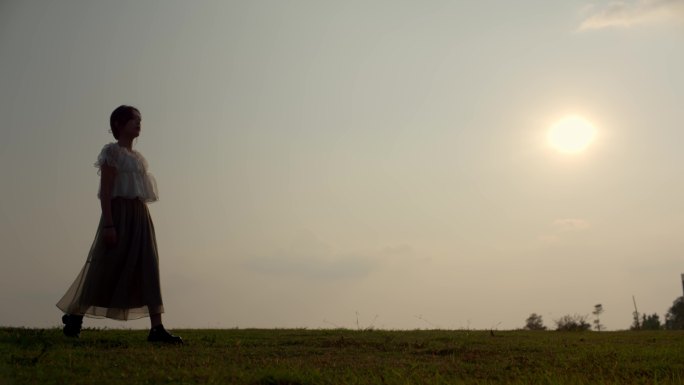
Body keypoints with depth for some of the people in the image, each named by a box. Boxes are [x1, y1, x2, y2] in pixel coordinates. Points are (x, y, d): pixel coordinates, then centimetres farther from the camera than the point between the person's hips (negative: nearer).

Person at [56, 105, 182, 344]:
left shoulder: (138, 157, 18)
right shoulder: (112, 151, -4)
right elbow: (105, 190, -11)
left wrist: (144, 223, 13)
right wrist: (108, 224, -19)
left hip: (140, 215, 7)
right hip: (120, 212, -7)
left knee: (148, 270, -2)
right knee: (107, 269, -1)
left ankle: (156, 327, -6)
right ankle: (74, 316, 18)